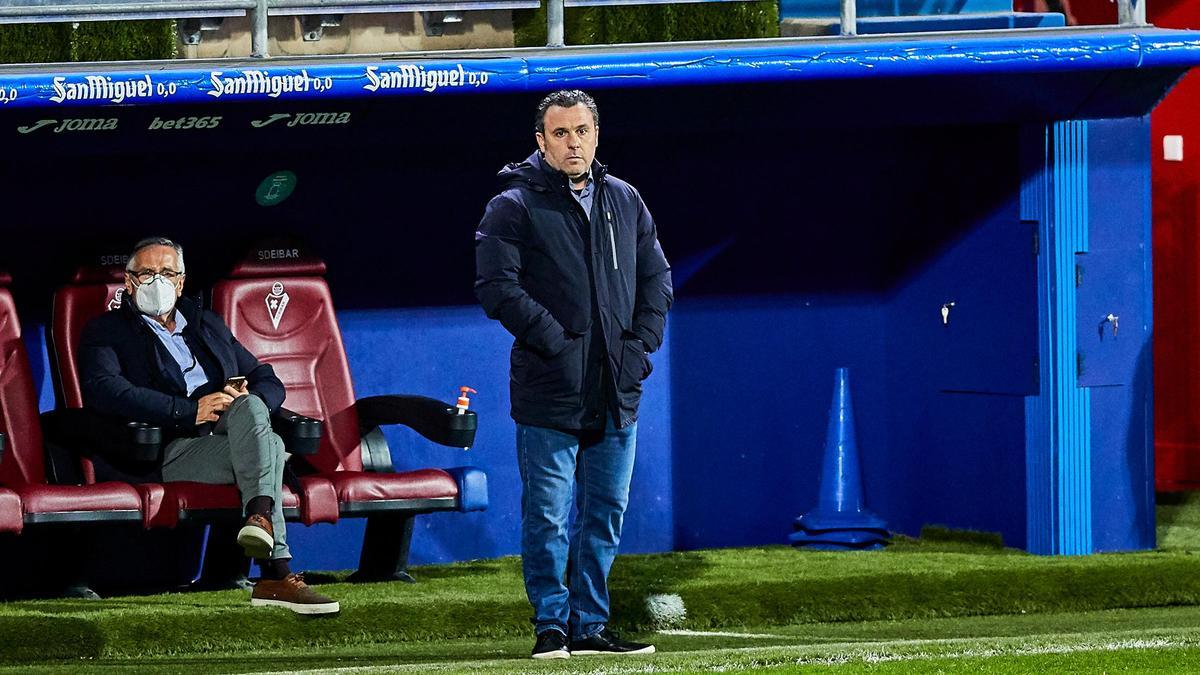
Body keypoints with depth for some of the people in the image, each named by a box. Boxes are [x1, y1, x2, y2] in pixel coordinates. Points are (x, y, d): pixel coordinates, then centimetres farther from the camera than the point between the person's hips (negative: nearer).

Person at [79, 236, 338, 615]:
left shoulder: (209, 326, 30)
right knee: (268, 446, -31)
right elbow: (104, 392, -9)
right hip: (169, 452, -5)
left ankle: (261, 515, -47)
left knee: (250, 408, -32)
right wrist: (190, 411, -17)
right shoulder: (107, 332, 12)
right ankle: (276, 576, -44)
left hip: (229, 435, 5)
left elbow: (270, 384, 26)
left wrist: (247, 399, -3)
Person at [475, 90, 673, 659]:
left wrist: (641, 344, 4)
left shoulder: (625, 202, 13)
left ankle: (590, 625, 16)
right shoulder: (514, 207, -4)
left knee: (606, 513, 9)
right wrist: (556, 341, -16)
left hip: (617, 392, 5)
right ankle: (551, 625, 5)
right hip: (549, 394, -5)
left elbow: (656, 277, 18)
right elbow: (497, 287, -11)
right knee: (548, 516, -4)